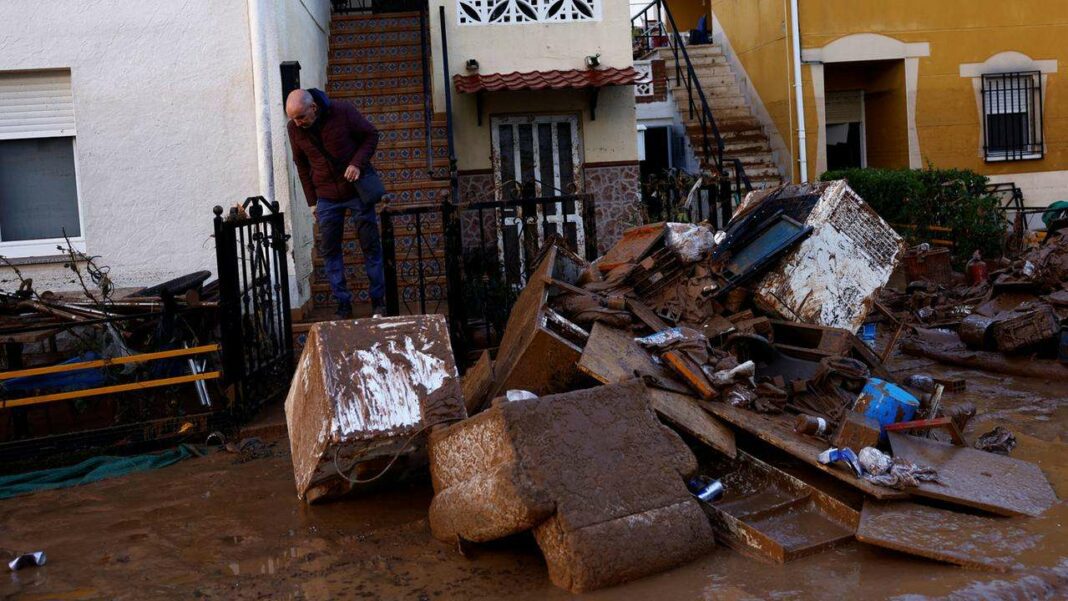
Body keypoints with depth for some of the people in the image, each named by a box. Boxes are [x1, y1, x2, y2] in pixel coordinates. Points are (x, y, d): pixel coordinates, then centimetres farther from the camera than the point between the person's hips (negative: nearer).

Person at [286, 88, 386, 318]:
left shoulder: (343, 112, -15)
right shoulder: (294, 128, -5)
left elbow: (371, 135, -3)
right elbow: (301, 164, 8)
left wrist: (358, 163, -19)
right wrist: (312, 200, 7)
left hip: (357, 190, -3)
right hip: (326, 198, 3)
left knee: (371, 246, 3)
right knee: (329, 251, 2)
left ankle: (378, 301, 13)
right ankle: (343, 304, 10)